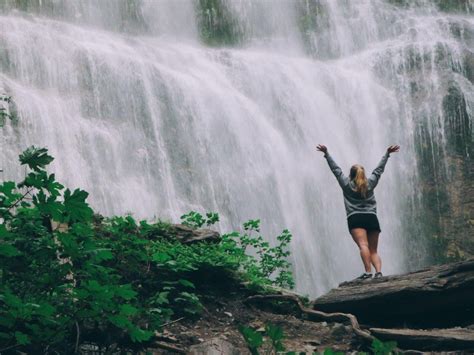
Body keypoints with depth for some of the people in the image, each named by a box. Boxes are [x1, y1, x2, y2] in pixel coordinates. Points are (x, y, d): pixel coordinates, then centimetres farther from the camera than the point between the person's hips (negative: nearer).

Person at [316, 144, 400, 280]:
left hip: (355, 219, -3)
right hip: (372, 218, 3)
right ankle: (379, 271, -18)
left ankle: (368, 271, -38)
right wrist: (387, 154, 37)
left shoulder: (347, 184, 11)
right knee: (373, 250, 4)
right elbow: (379, 169, 27)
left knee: (363, 245, -22)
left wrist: (326, 153, 20)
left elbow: (336, 169, 15)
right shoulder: (370, 183, 17)